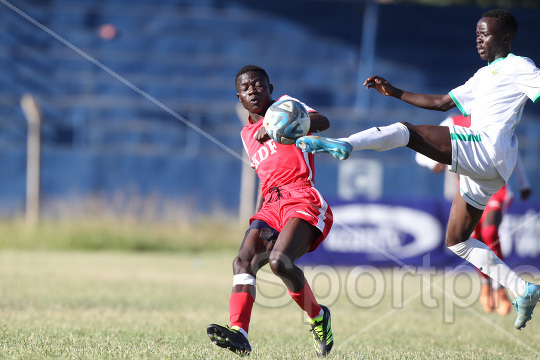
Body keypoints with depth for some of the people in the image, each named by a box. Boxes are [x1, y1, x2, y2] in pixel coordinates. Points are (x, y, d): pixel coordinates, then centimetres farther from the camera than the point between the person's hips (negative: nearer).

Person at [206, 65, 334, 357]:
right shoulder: (247, 134, 27)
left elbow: (322, 122, -12)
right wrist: (257, 218, 25)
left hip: (303, 199, -7)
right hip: (271, 205, 7)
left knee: (279, 261, -28)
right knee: (243, 260, -19)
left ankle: (317, 316, -4)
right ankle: (238, 332, -34)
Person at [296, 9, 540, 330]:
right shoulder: (484, 75, 30)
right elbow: (442, 102, 33)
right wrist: (394, 92, 27)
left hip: (488, 148, -10)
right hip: (482, 170, 10)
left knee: (408, 131, -18)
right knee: (457, 242, 11)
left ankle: (344, 145, -38)